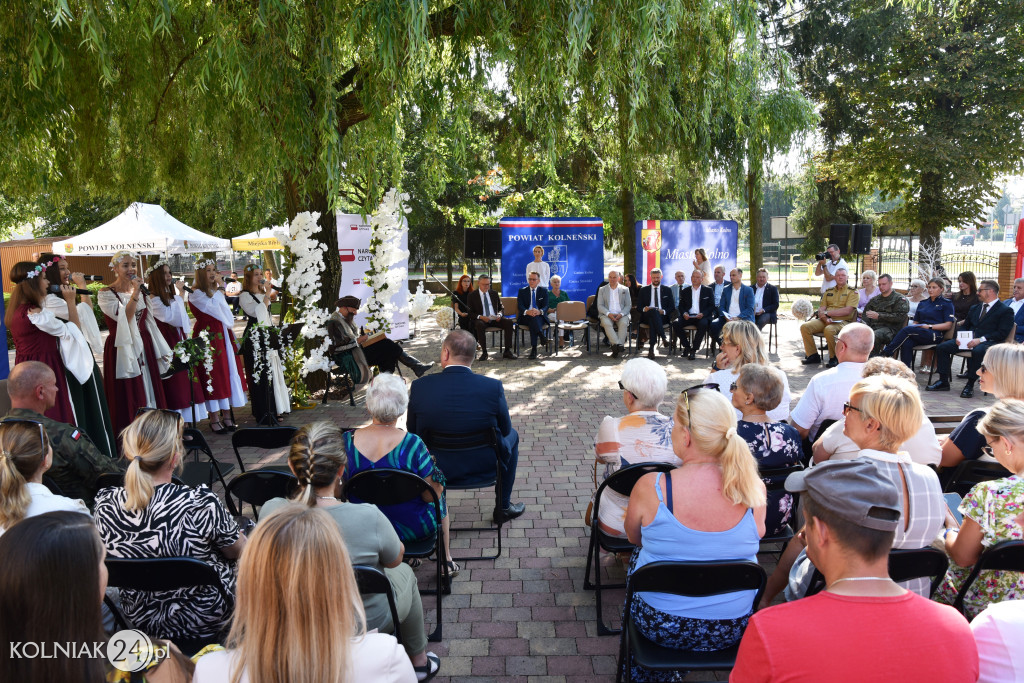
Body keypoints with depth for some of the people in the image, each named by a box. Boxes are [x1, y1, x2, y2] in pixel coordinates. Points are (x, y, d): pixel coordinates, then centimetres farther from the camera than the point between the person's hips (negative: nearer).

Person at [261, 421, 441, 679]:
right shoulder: (369, 518, -35)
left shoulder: (270, 512, -25)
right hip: (369, 623, -3)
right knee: (404, 572, 30)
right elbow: (395, 559, -12)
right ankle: (418, 659, 48)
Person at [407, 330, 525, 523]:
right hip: (483, 468, -1)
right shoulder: (493, 387, -20)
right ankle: (503, 507, 35)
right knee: (512, 435, 28)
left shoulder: (420, 386, -17)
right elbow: (504, 429, -5)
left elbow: (412, 430, -3)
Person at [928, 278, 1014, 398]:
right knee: (942, 347, -14)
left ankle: (970, 385, -29)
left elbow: (1002, 333, -9)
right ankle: (943, 381, -12)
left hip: (988, 342, -6)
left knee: (977, 351, -40)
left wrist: (980, 340, -21)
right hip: (969, 340, 7)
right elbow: (965, 325, 26)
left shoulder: (1006, 311, 3)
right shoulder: (975, 308, 26)